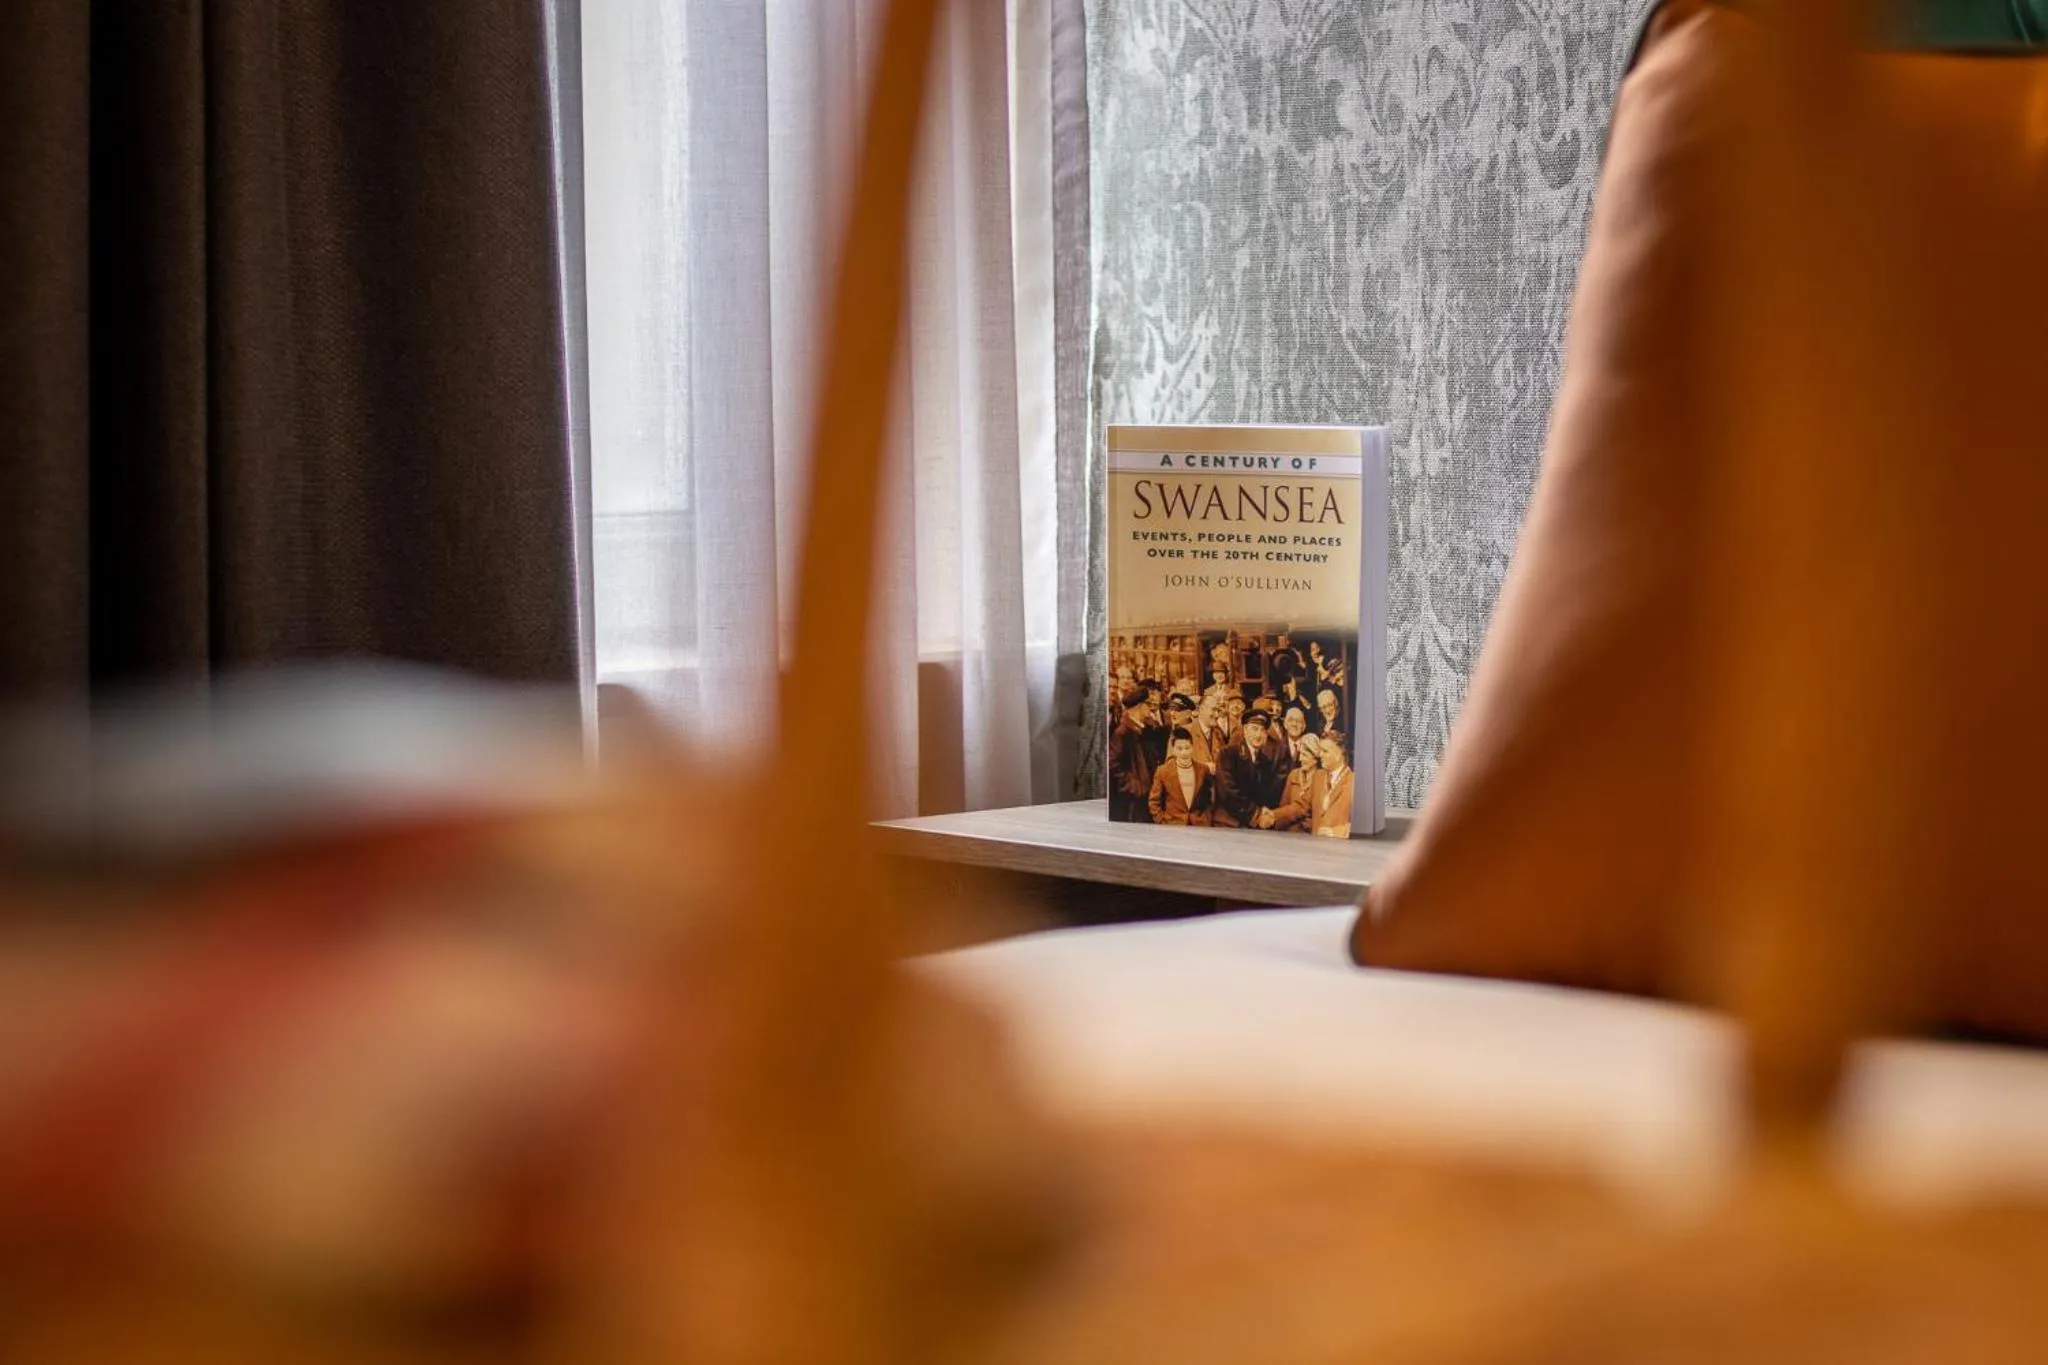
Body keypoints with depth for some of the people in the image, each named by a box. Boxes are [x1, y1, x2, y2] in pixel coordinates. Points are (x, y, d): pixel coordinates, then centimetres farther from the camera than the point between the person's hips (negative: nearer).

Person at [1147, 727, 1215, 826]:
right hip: (1172, 826, -1)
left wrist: (1207, 819, 4)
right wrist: (1162, 822, -2)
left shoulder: (1203, 769, 5)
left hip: (1200, 826, 1)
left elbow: (1210, 799, 14)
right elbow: (1154, 801, 7)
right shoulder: (1163, 771, 1)